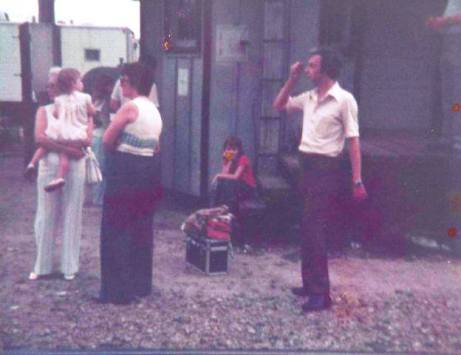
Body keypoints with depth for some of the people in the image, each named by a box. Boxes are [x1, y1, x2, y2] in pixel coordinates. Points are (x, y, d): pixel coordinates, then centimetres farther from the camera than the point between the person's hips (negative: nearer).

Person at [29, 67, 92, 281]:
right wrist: (67, 148, -20)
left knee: (71, 218, 5)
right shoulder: (44, 111, 6)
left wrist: (53, 140, -15)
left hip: (74, 171, -1)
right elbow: (39, 138, -11)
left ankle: (70, 267, 17)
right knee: (46, 217, 7)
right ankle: (42, 266, 20)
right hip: (49, 169, 1)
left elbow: (87, 140, -13)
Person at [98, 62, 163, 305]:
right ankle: (140, 284, 23)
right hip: (149, 171, 9)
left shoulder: (130, 107, -15)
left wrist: (116, 148, 9)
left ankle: (119, 290, 3)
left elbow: (107, 140, -11)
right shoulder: (154, 110, 13)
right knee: (142, 229, 14)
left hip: (126, 172, -9)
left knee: (116, 230, -1)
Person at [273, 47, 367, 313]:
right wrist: (292, 79, 10)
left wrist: (357, 181, -17)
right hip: (308, 166, 8)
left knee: (314, 230, -10)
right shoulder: (309, 98, 10)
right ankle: (311, 284, 24)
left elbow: (353, 141, -13)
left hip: (326, 169, -8)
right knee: (307, 229, 12)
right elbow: (279, 105, 24)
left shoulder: (344, 100, -11)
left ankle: (321, 293, -4)